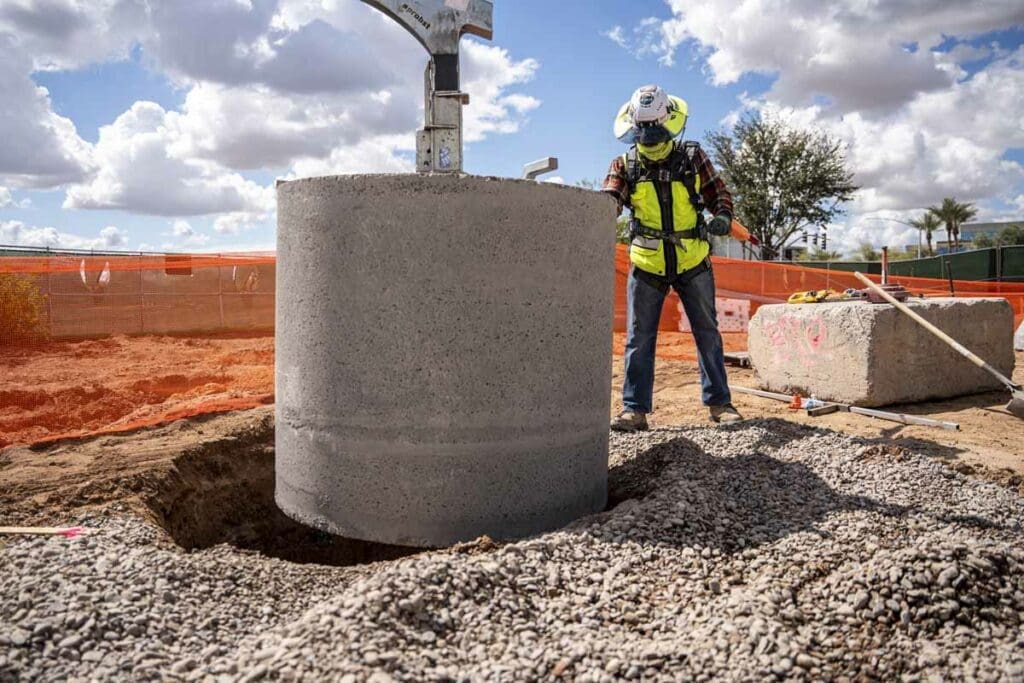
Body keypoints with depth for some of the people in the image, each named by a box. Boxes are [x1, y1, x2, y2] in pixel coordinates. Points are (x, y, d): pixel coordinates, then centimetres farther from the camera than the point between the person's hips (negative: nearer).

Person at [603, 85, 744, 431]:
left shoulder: (693, 157, -1)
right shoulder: (626, 166, -2)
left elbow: (718, 192, 5)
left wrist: (722, 216, -16)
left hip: (693, 263, 1)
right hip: (647, 266, 0)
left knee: (707, 333, 7)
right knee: (638, 338, 0)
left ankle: (719, 402, 20)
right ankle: (635, 408, 7)